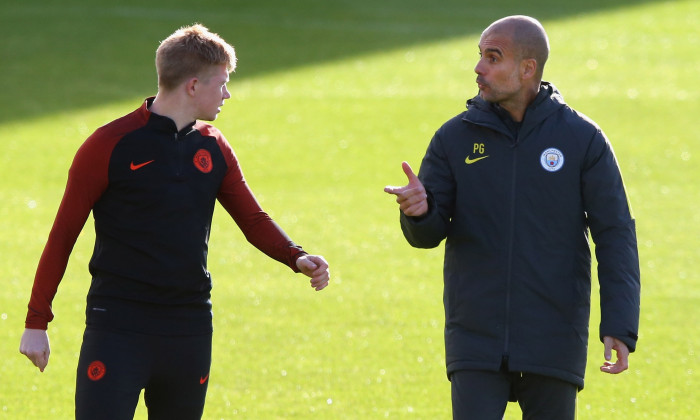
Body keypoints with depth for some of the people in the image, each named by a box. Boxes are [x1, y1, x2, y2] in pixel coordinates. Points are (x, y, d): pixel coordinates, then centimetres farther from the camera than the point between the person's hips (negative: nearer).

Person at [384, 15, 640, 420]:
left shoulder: (583, 139, -2)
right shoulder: (455, 138, 2)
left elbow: (616, 235, -3)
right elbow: (429, 233, 1)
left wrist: (620, 326, -13)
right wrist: (419, 211, -25)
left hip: (554, 343, -1)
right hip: (476, 338, 1)